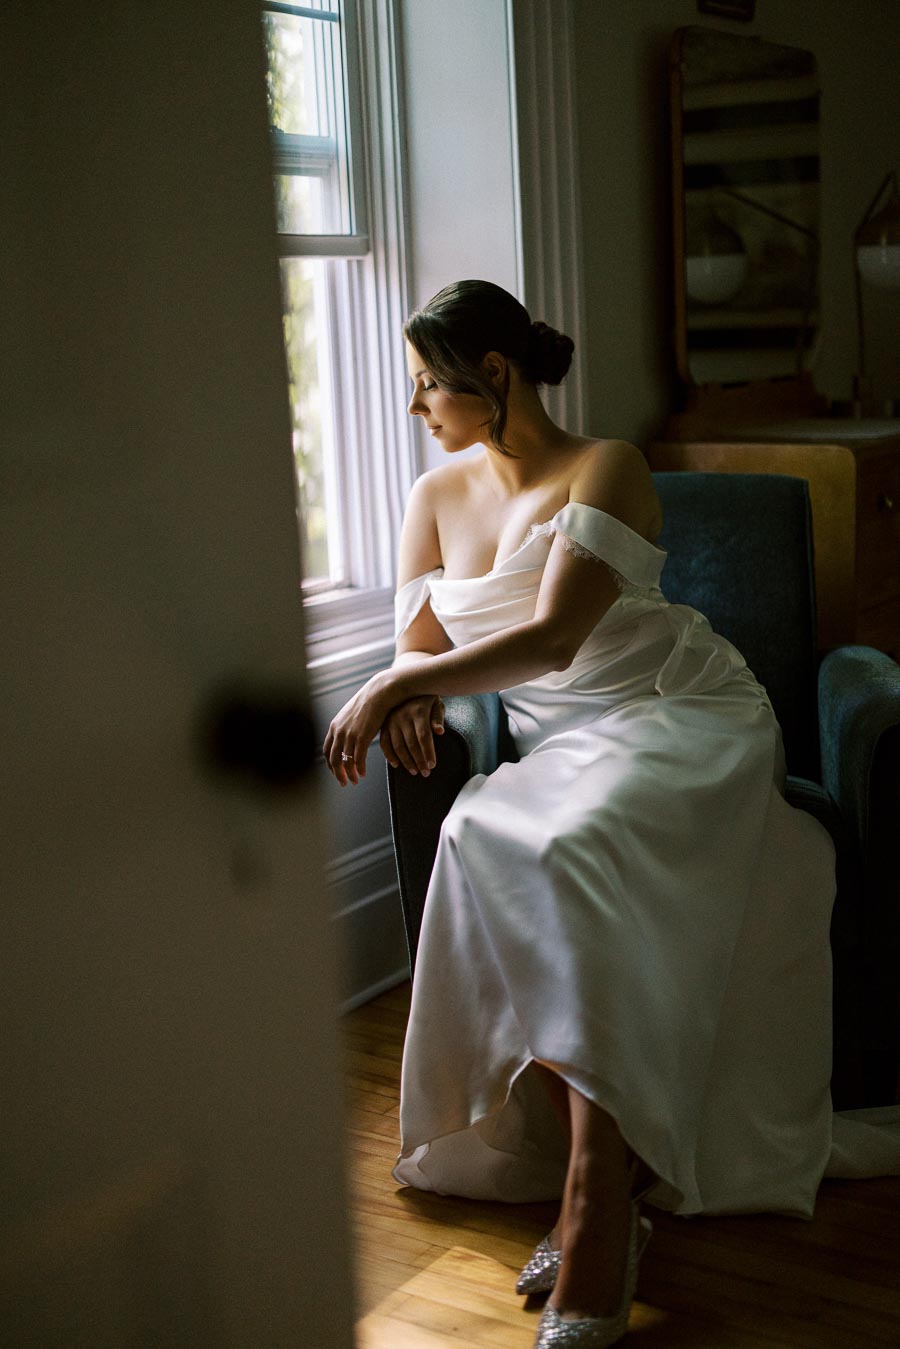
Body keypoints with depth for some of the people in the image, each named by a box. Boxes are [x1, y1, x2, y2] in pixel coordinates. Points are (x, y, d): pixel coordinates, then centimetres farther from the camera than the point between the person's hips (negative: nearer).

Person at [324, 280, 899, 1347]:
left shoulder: (605, 469, -8)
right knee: (483, 850, -29)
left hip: (682, 717, -5)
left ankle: (593, 1260, -35)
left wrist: (394, 685, -27)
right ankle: (606, 1196, -21)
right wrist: (412, 697, -14)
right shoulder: (437, 497, 12)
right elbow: (420, 646, 10)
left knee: (569, 859, -35)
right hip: (560, 747, 6)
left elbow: (551, 637, -21)